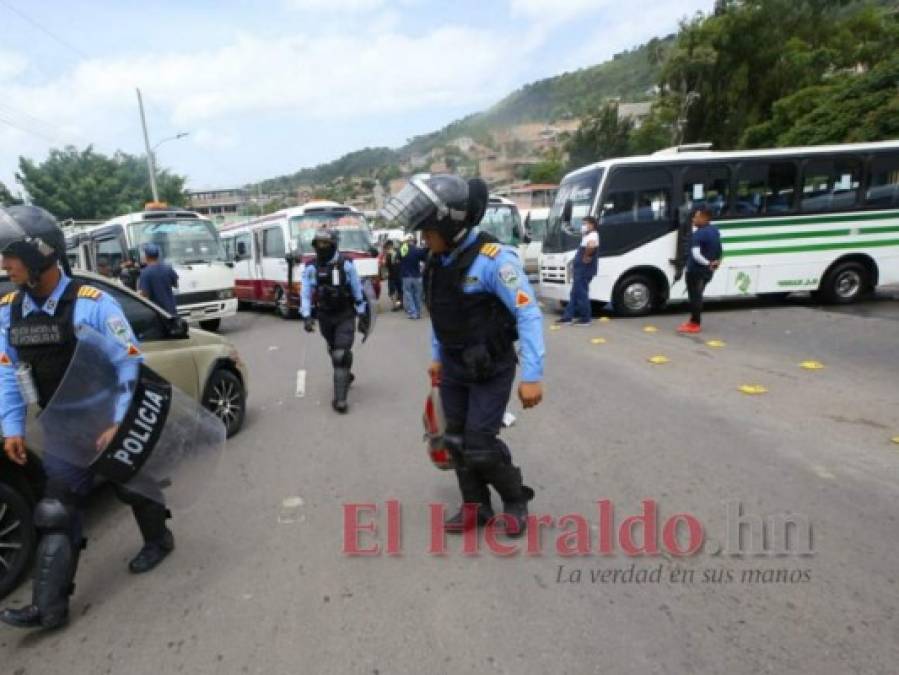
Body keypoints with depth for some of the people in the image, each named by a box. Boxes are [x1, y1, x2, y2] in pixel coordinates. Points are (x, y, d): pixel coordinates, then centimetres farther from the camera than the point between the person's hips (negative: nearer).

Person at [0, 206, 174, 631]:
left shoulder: (92, 304, -23)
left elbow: (129, 364, -22)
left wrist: (120, 424, -24)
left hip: (111, 422, -5)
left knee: (132, 487, 15)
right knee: (55, 511, 5)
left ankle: (158, 540, 43)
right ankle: (49, 606, 15)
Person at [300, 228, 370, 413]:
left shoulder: (346, 265, -10)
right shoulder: (311, 268, -4)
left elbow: (358, 292, -4)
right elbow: (306, 294, -4)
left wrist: (363, 317, -3)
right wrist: (306, 317, -16)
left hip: (345, 316, -3)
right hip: (325, 317, 3)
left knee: (341, 354, -12)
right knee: (334, 353, 19)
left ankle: (340, 397, -9)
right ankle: (346, 375, 47)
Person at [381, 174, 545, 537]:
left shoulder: (492, 259, -22)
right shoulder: (438, 261, 2)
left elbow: (529, 315, -23)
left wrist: (532, 375, -26)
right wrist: (436, 356, 19)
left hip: (490, 369, -7)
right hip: (454, 368, 7)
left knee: (480, 446, -3)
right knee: (457, 441, 12)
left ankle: (516, 499, 24)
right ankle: (476, 507, 30)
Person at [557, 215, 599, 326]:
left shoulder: (592, 235, -15)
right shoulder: (587, 236, 19)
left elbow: (591, 245, -39)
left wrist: (586, 256, -26)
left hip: (585, 269, -11)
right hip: (580, 268, 11)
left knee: (581, 293, -6)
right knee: (575, 293, 12)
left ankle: (586, 318, 1)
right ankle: (568, 316, 17)